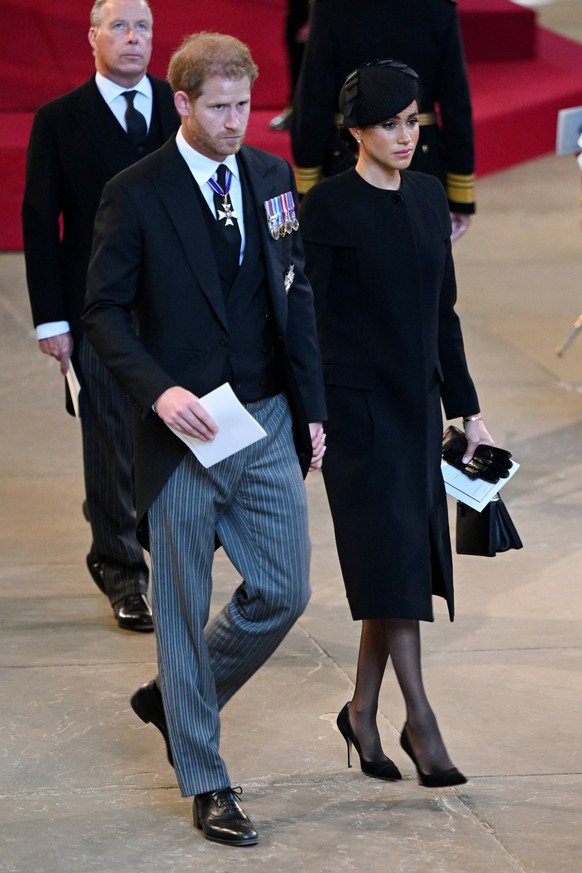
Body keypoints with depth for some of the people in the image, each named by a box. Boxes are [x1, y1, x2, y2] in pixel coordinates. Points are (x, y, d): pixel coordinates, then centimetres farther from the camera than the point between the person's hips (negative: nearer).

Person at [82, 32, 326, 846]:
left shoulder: (273, 177, 6)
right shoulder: (136, 194, -9)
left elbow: (297, 293, 11)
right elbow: (103, 311, -7)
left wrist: (311, 406, 8)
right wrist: (159, 390, -21)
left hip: (268, 425, 5)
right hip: (184, 431, -5)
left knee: (284, 592, 7)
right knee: (184, 610, 5)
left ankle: (176, 699, 32)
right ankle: (206, 785, 16)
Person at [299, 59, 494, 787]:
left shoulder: (428, 195, 9)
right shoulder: (329, 205, -10)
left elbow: (443, 312, 14)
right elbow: (309, 317, -11)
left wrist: (467, 408, 13)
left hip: (417, 403, 7)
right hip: (358, 405, -6)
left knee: (401, 564, 9)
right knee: (393, 561, -8)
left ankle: (362, 712, 20)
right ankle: (419, 721, -1)